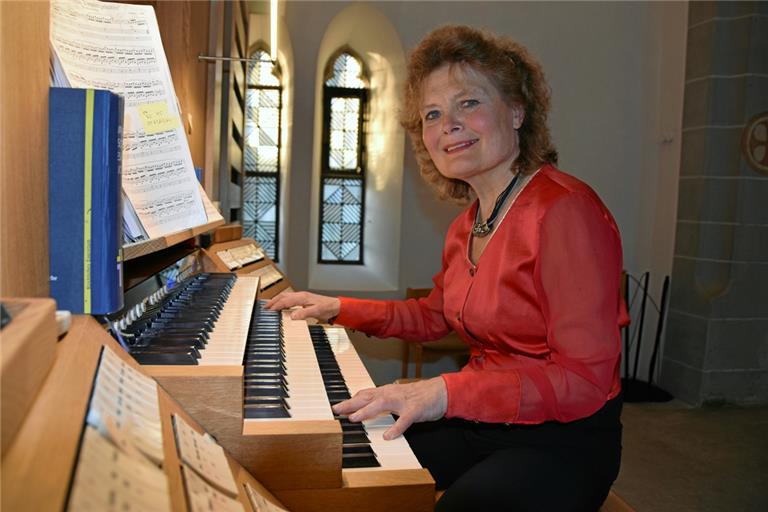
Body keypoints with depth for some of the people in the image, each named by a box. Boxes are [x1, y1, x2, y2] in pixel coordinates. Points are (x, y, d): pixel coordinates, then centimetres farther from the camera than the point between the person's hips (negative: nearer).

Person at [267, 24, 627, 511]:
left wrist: (446, 393, -33)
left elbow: (584, 378, -24)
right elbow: (434, 317, 20)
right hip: (481, 423, 7)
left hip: (562, 440, -6)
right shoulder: (468, 224, 6)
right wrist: (337, 308, 15)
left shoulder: (566, 209, -20)